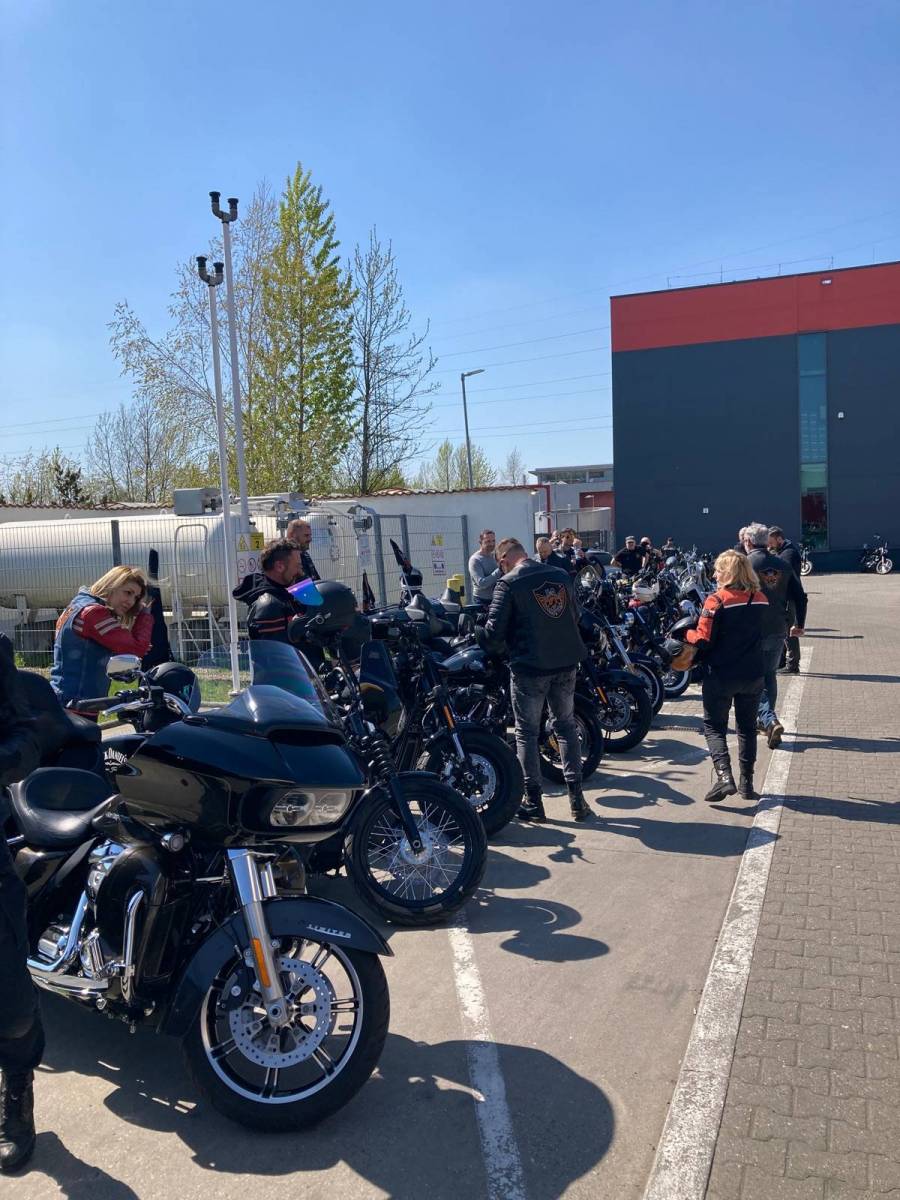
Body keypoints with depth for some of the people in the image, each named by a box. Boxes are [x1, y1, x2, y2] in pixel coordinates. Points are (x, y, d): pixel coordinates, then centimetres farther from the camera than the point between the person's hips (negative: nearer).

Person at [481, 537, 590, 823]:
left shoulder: (508, 583, -10)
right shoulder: (561, 576, 7)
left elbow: (494, 630, -12)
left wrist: (490, 649, 9)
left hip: (530, 667, -5)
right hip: (566, 663, 5)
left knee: (527, 733, 8)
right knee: (566, 726, 16)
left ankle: (534, 803, 11)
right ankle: (576, 798, 16)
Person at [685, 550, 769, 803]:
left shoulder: (717, 600, -16)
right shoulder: (761, 600, 2)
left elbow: (703, 640, -18)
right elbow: (761, 633, 12)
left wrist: (687, 634, 0)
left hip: (721, 675, -5)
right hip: (753, 675, 5)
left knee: (714, 726, 7)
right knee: (747, 727, 16)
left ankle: (724, 775, -12)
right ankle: (747, 783, 19)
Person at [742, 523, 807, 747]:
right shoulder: (782, 564, 6)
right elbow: (800, 596, 7)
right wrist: (799, 624, 19)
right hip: (778, 631, 5)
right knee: (769, 676, 20)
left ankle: (770, 721, -14)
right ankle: (766, 719, 31)